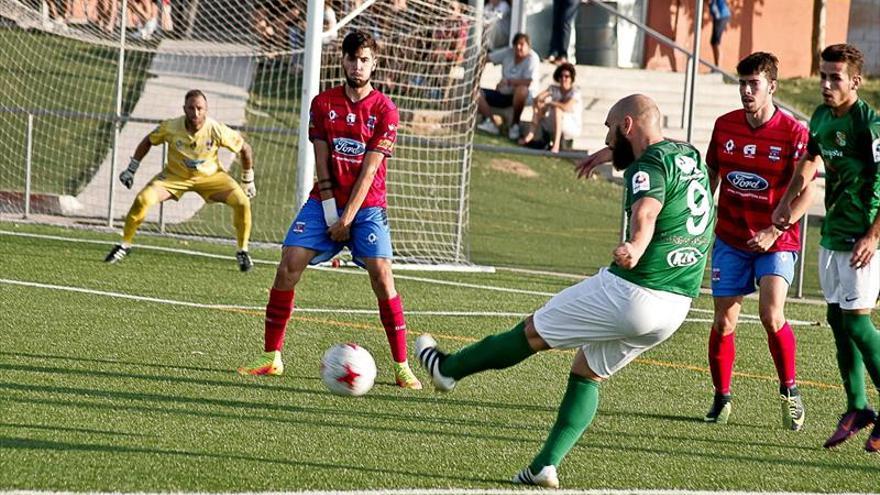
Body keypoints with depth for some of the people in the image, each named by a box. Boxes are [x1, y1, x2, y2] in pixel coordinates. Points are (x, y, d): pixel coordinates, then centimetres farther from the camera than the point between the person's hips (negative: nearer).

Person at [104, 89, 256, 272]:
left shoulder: (216, 130, -25)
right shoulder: (171, 127, -23)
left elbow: (244, 149, -8)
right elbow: (148, 142, -2)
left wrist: (248, 180, 0)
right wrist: (131, 169, -1)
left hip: (210, 176, 0)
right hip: (175, 175, 0)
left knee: (242, 201, -21)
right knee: (143, 199, -23)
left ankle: (242, 251, 0)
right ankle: (125, 245, -2)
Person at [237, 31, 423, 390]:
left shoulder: (384, 110, -6)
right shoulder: (323, 103, 4)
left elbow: (369, 169, -11)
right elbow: (322, 162, 0)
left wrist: (347, 218, -15)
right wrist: (329, 212, -8)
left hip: (366, 205, -3)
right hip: (325, 201, 3)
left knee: (381, 275, -17)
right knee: (288, 265, -11)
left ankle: (402, 367, -10)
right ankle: (271, 358, -3)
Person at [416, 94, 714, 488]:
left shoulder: (651, 165, -14)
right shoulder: (690, 156, 13)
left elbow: (645, 214, -37)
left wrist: (634, 249, -55)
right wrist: (612, 154, 48)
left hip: (630, 292, -8)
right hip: (676, 308, 8)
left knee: (533, 331, 11)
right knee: (588, 373, 20)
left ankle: (448, 368, 27)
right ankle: (546, 466, 12)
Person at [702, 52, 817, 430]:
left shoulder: (793, 133, -11)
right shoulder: (725, 126, 2)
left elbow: (806, 192, -10)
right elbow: (711, 176, 16)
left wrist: (773, 232, -17)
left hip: (776, 242, -4)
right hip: (730, 239, 4)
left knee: (771, 315, -19)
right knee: (724, 322, 0)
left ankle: (789, 391, 1)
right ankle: (721, 397, 18)